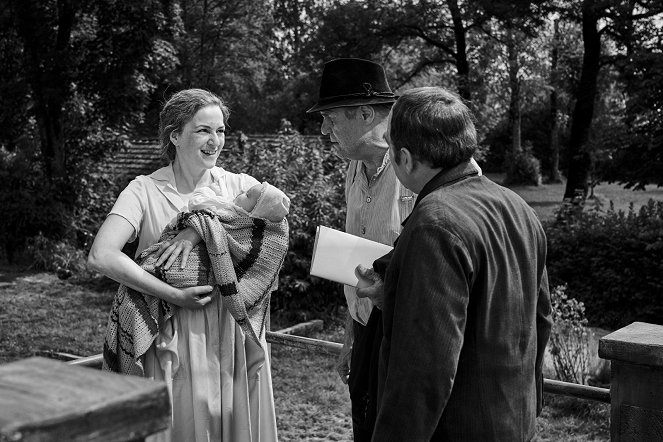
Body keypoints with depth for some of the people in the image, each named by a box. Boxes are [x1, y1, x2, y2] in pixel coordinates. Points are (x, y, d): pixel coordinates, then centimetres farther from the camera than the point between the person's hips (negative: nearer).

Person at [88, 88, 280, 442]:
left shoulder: (237, 185, 3)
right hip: (173, 340, -2)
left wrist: (202, 224, -24)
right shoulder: (145, 191, -4)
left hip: (233, 336, 2)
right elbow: (101, 256, -17)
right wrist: (174, 296, -20)